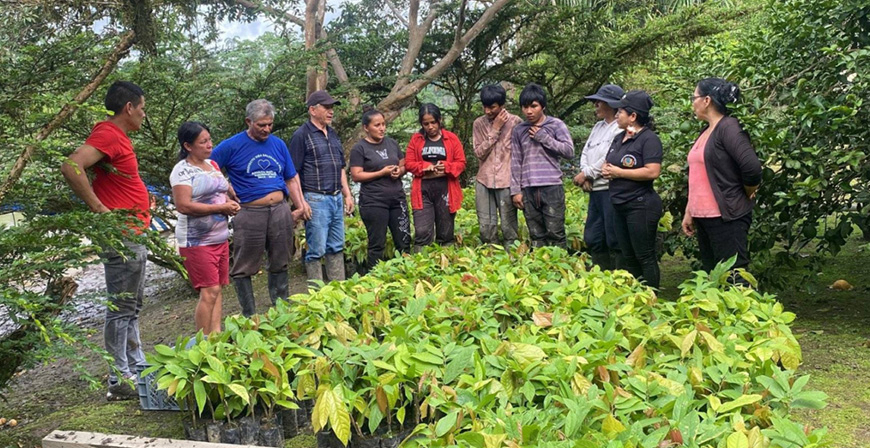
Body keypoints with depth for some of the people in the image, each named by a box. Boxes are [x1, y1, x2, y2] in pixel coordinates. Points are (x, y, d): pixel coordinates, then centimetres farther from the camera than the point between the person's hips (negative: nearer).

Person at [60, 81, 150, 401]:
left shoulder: (118, 136, 14)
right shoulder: (108, 134, -15)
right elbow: (71, 167, -30)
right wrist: (100, 210, -25)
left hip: (133, 238, 10)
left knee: (131, 307, 16)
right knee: (121, 308, -3)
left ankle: (137, 368, 27)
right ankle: (120, 381, 5)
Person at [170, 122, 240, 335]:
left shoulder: (212, 164, 13)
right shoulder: (183, 170, -11)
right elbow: (183, 206, -20)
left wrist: (230, 203, 2)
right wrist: (221, 207, -18)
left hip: (220, 237, 8)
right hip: (197, 240, -8)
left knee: (217, 289, 8)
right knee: (209, 291, -9)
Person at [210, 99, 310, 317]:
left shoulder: (278, 144, 11)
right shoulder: (232, 146, -3)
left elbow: (291, 178, 15)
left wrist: (301, 205, 6)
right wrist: (227, 190, -7)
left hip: (280, 211, 4)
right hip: (250, 214, -4)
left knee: (280, 264, 13)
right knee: (244, 268, 3)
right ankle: (249, 316, 15)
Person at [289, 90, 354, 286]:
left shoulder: (333, 134, 15)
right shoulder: (302, 135, -8)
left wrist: (347, 194, 17)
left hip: (336, 198, 8)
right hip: (315, 200, -8)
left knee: (336, 248, 13)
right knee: (316, 250, -1)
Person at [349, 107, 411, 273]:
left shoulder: (392, 143, 12)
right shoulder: (359, 148, -4)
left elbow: (404, 166, 19)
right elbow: (356, 176, -9)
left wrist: (399, 171, -5)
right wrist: (382, 172, -16)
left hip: (398, 198, 5)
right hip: (373, 202, -5)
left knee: (404, 242, 7)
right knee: (377, 245, 1)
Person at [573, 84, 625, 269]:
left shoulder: (620, 128, -9)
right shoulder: (598, 126, 19)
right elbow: (585, 152, 16)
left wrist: (586, 174, -8)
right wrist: (585, 175, -2)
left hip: (611, 190, -9)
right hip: (595, 190, 9)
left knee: (614, 240, -5)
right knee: (592, 239, 13)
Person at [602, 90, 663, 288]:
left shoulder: (649, 139, -13)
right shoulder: (619, 138, 14)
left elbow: (652, 171, -24)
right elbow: (608, 163, 23)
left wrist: (619, 172, -17)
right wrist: (606, 170, -2)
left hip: (641, 206, -9)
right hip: (620, 205, 9)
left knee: (645, 257, -1)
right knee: (627, 256, 15)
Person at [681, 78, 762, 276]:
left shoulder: (728, 127, -13)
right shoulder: (706, 131, 14)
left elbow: (752, 167, -23)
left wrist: (747, 194, -5)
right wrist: (689, 212, 17)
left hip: (727, 218, -9)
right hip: (703, 217, 9)